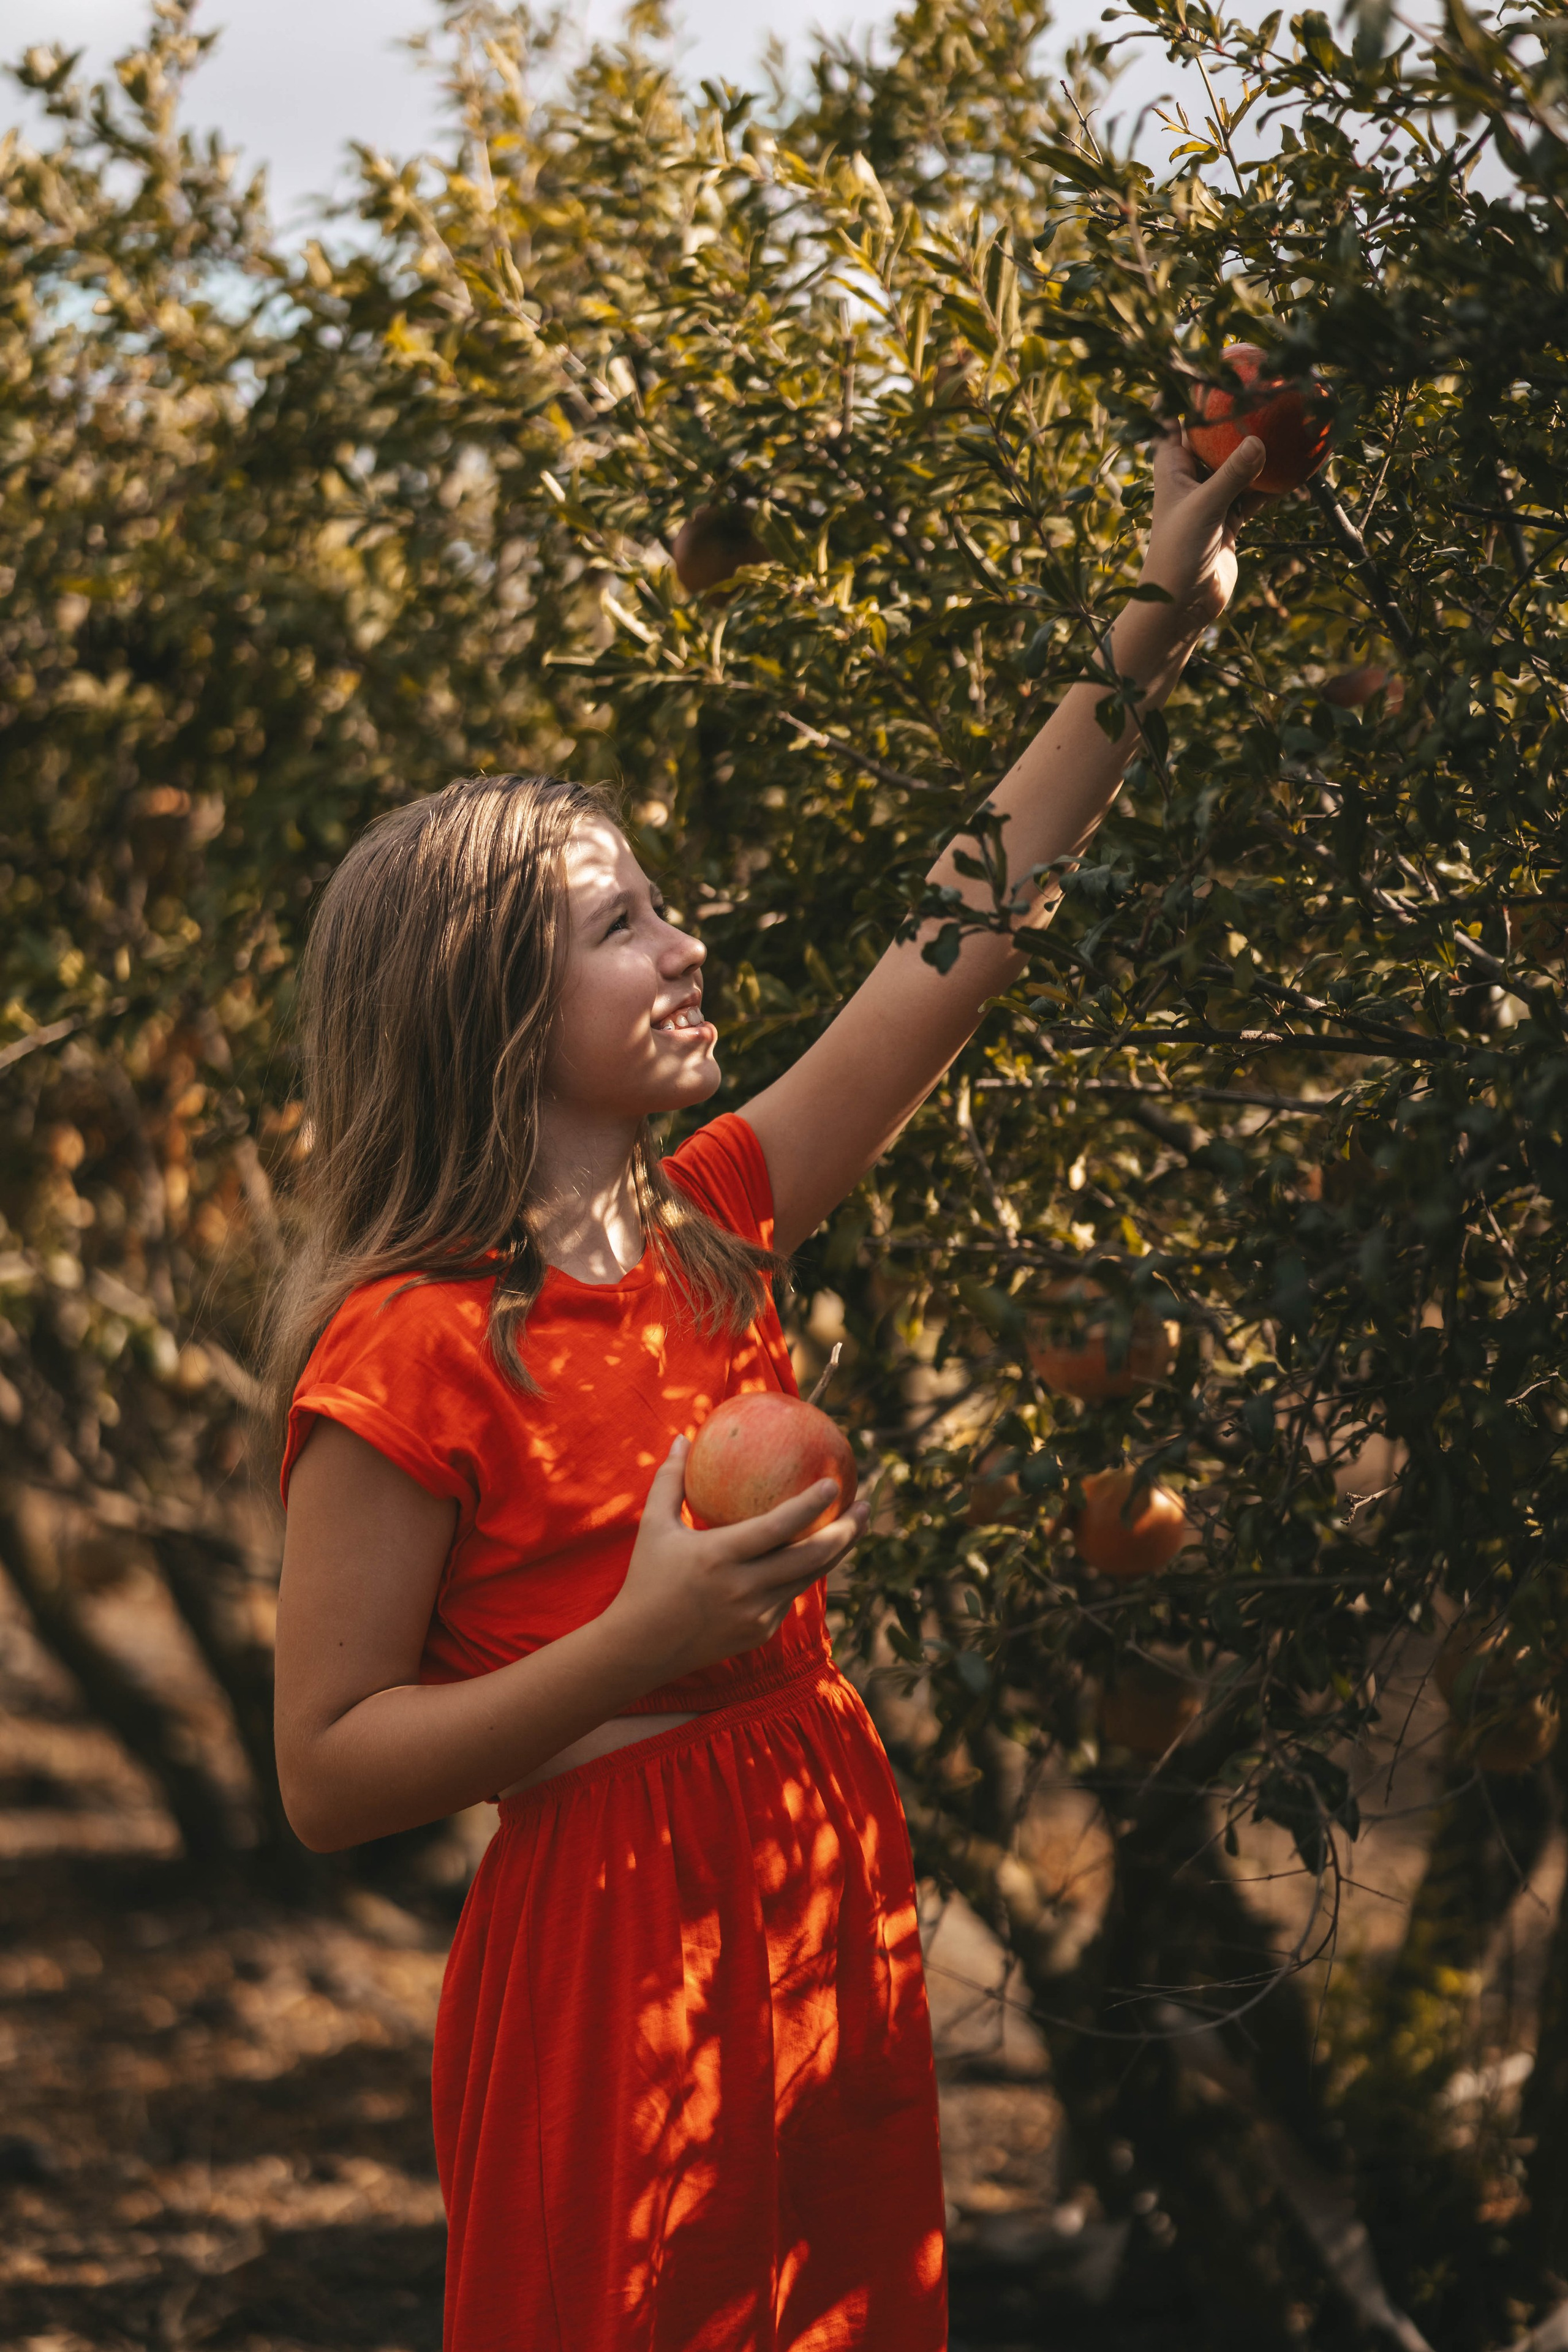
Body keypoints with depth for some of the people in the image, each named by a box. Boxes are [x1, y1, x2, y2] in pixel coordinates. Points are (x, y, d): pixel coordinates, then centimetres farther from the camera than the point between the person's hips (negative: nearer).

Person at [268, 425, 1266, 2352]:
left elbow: (968, 936, 9)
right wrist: (638, 1647, -23)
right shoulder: (407, 1355, -15)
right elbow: (326, 1775, -13)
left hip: (832, 1902, 7)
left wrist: (1150, 639, 8)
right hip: (612, 1954, -7)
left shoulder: (703, 1228, 5)